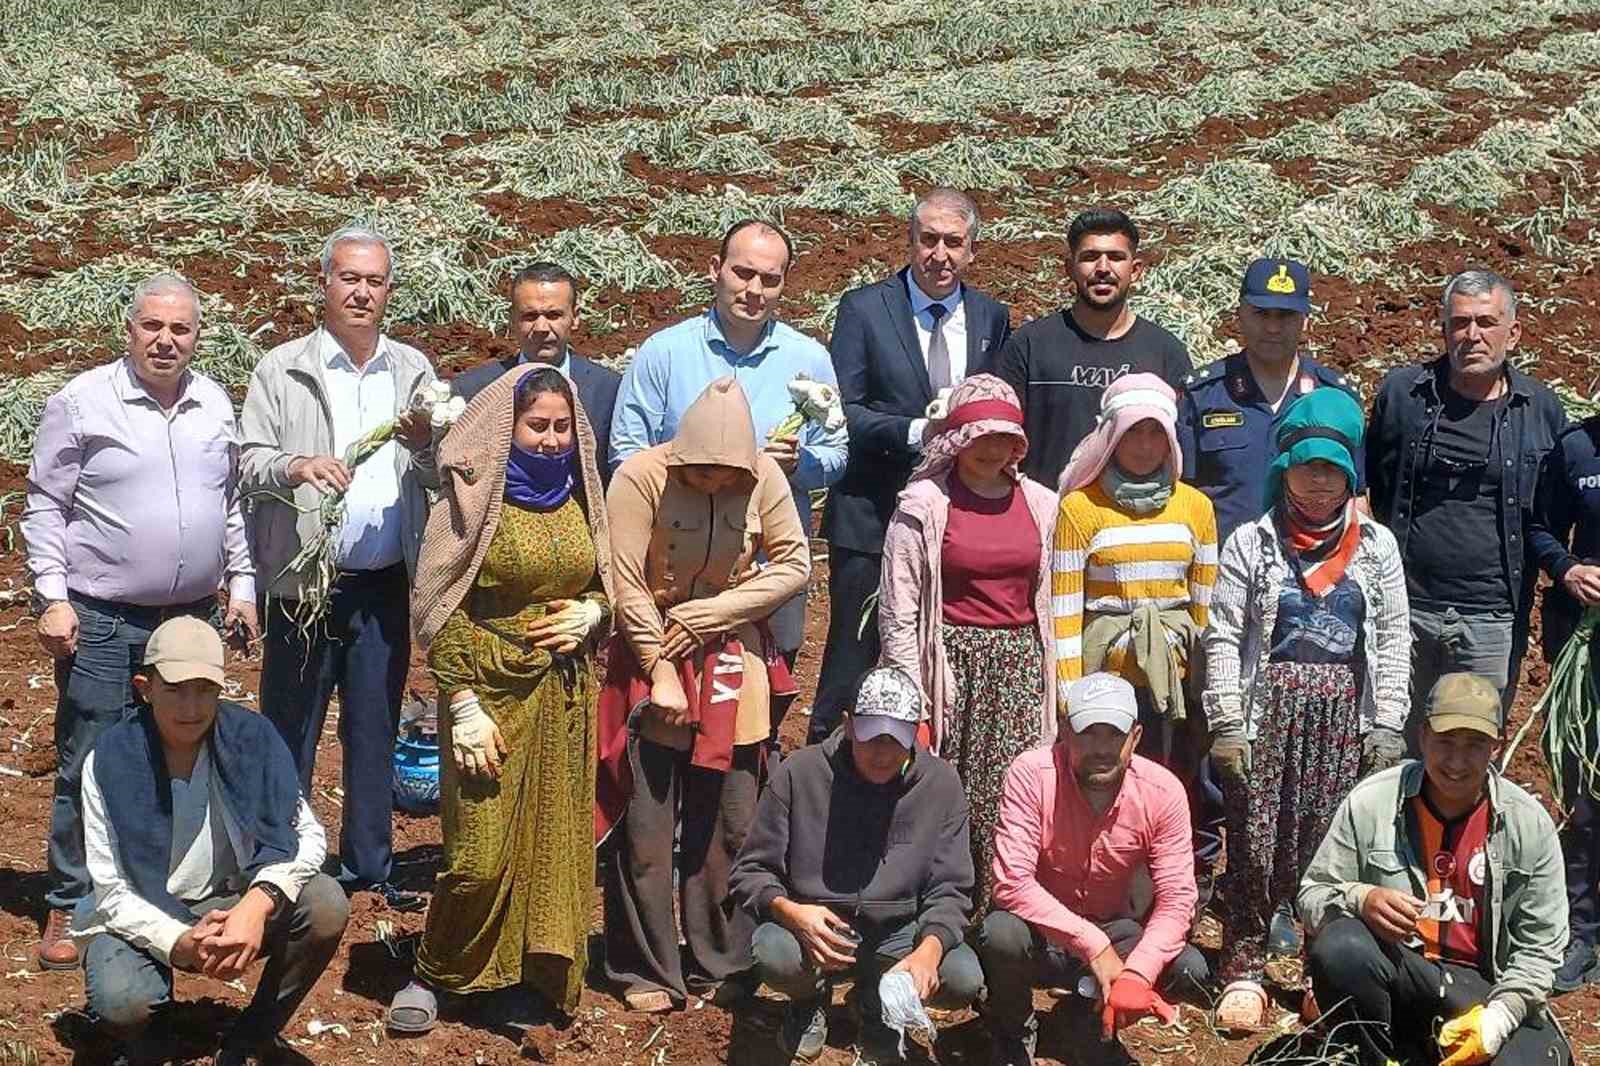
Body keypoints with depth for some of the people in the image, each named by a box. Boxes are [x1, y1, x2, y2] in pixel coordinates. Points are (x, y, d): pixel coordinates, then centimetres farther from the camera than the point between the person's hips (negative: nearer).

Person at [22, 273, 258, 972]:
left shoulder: (214, 404, 9)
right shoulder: (83, 402, -5)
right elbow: (44, 507, -3)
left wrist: (241, 584, 13)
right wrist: (53, 597, -10)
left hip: (191, 618, 5)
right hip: (100, 622, -5)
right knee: (89, 767, -1)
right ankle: (70, 908, 10)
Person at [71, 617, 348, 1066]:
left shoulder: (252, 737, -11)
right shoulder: (109, 760, -16)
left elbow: (308, 835, -11)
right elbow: (111, 891, -16)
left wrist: (258, 904, -30)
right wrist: (179, 944, -34)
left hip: (233, 907, 3)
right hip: (143, 916, -2)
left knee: (326, 906, -25)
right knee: (120, 997, -34)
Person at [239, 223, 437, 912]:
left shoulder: (413, 371, 10)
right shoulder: (281, 369, 1)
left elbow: (441, 478, 8)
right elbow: (249, 461, -5)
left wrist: (424, 446, -14)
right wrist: (295, 467, -25)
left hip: (386, 583, 3)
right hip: (306, 578, -3)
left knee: (375, 728, 11)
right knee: (290, 727, 2)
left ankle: (368, 866, 22)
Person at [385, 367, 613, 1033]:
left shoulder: (577, 499, 8)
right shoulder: (475, 498, -7)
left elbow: (604, 582, 20)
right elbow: (441, 610, -9)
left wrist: (589, 613, -4)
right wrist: (465, 708, -14)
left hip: (565, 695, 5)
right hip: (495, 690, -5)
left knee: (555, 839, 8)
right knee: (483, 851, -5)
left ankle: (538, 975, 21)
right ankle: (432, 977, 13)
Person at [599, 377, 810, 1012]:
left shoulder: (762, 476, -6)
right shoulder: (642, 477, -14)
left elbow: (794, 563, -4)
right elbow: (627, 585, -13)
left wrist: (705, 615, -10)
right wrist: (661, 672, -14)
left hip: (731, 663, 3)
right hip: (652, 656, -2)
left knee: (728, 825, 5)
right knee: (647, 827, -1)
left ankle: (719, 966, 18)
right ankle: (647, 972, 12)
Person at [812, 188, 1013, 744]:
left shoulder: (992, 318, 8)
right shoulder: (864, 308, -3)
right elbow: (841, 412, -9)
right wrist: (916, 431, -20)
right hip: (873, 517, -3)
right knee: (851, 662, 1)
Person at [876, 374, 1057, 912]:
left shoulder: (1039, 503, 11)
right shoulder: (924, 504, -2)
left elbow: (1050, 602, 15)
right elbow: (897, 613, -3)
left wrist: (1053, 682, 10)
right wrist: (911, 698, -8)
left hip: (1020, 665, 3)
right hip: (953, 665, -3)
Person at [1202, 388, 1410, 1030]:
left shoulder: (1376, 545, 8)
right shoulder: (1251, 543, 2)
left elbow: (1393, 640, 7)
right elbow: (1224, 638, -1)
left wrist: (1387, 725, 1)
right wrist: (1227, 723, -8)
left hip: (1344, 713, 1)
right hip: (1268, 709, -1)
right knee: (1255, 840, -1)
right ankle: (1244, 972, 9)